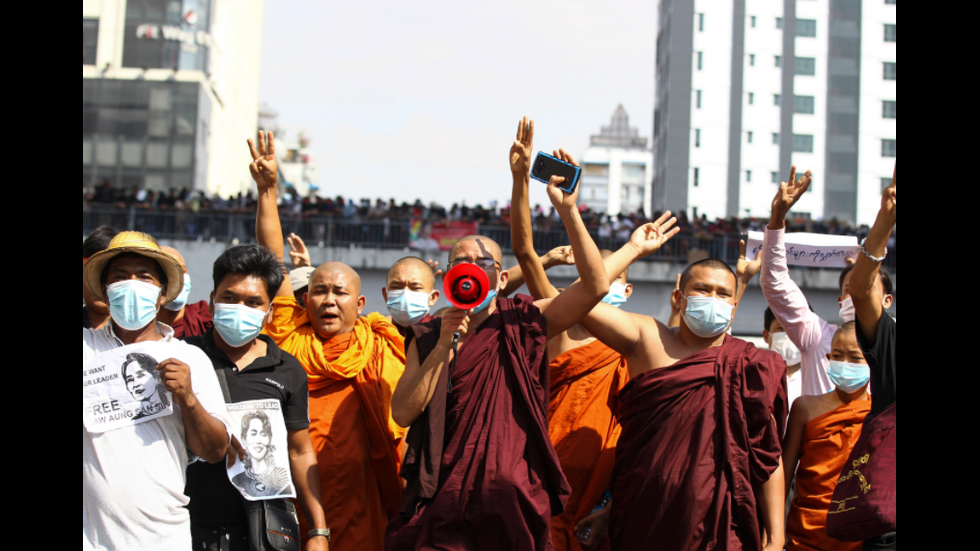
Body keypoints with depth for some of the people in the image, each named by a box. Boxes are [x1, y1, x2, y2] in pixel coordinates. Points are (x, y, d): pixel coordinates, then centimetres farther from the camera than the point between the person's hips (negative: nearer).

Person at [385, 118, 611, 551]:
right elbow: (403, 413, -1)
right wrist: (444, 346, -10)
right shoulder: (428, 337, 9)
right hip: (446, 508, 1)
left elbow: (596, 286, -9)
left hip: (516, 502, -1)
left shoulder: (523, 322, 3)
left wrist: (567, 211, -16)